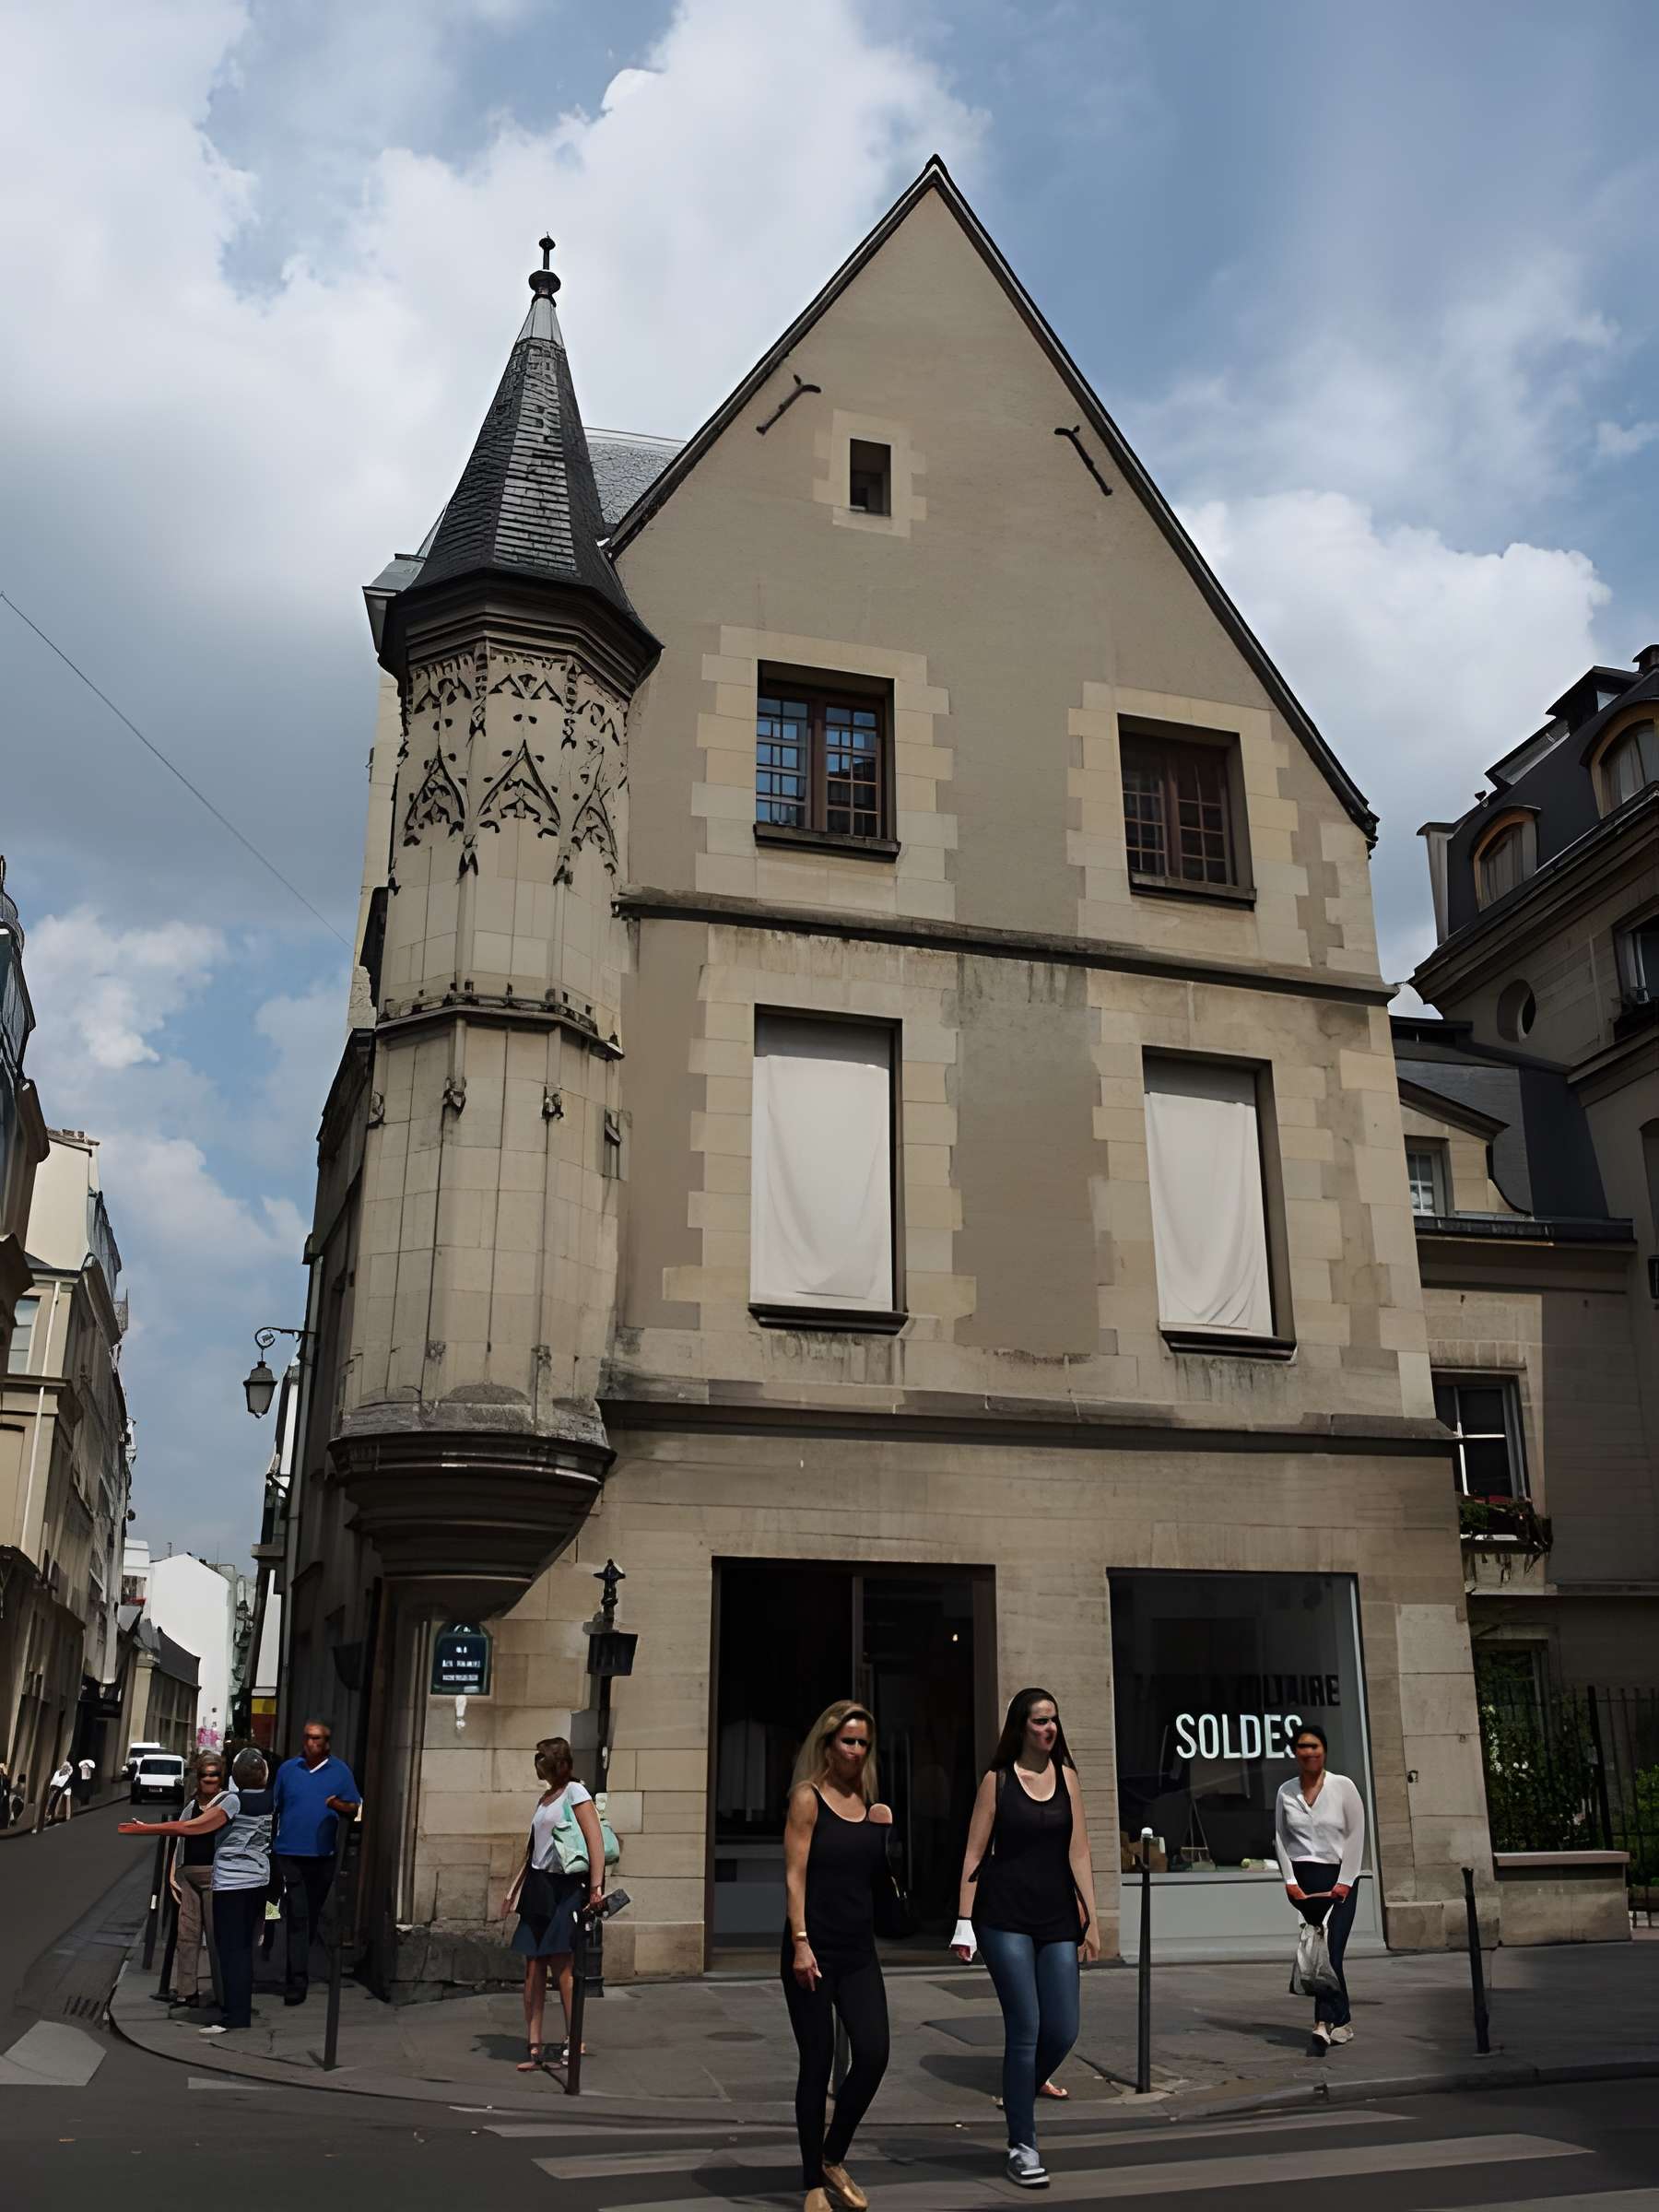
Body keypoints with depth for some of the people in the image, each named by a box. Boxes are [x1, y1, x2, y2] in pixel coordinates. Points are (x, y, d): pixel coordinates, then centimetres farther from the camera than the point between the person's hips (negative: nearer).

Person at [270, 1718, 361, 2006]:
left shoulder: (340, 1771, 3)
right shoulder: (287, 1769, 4)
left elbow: (354, 1810, 3)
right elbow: (274, 1807, 10)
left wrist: (338, 1805, -19)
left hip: (322, 1855, 1)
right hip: (290, 1854, -1)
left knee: (312, 1916, 14)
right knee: (296, 1917, -8)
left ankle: (297, 1974, 31)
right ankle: (298, 1980, -7)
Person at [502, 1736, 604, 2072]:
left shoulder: (575, 1792, -5)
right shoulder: (544, 1798, 19)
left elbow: (595, 1839, -13)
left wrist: (596, 1886, -20)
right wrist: (514, 1892, 21)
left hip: (564, 1888, -8)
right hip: (537, 1887, 8)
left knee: (560, 1966, -7)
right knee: (533, 1969, 4)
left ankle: (572, 2041, 4)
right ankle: (533, 2046, 8)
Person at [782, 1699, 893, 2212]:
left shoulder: (873, 1806, 10)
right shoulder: (808, 1798, -5)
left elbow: (883, 1872, 13)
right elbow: (795, 1875, -10)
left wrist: (895, 1828, 1)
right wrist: (800, 1944, -17)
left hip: (859, 1952, 5)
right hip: (814, 1951, -5)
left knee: (873, 2055, -3)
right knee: (817, 2063, 1)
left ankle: (833, 2158, 20)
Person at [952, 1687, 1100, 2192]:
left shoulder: (1066, 1776, 7)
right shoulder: (998, 1780, -1)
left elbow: (1078, 1853, 6)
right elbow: (975, 1854, -1)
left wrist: (1091, 1920, 1)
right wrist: (965, 1921, -6)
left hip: (1057, 1921, 4)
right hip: (1006, 1919, -4)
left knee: (1062, 2032, 2)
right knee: (1025, 2028, -6)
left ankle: (1018, 2098, 32)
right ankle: (1022, 2146, 8)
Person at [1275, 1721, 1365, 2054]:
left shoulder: (1343, 1786, -2)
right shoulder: (1286, 1792, 6)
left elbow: (1356, 1835, -2)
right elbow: (1280, 1838, 9)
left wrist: (1345, 1881, -8)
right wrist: (1289, 1881, -1)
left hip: (1338, 1878, -3)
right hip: (1303, 1879, 3)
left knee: (1330, 1949, -12)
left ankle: (1324, 2025, -17)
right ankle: (1342, 2023, 18)